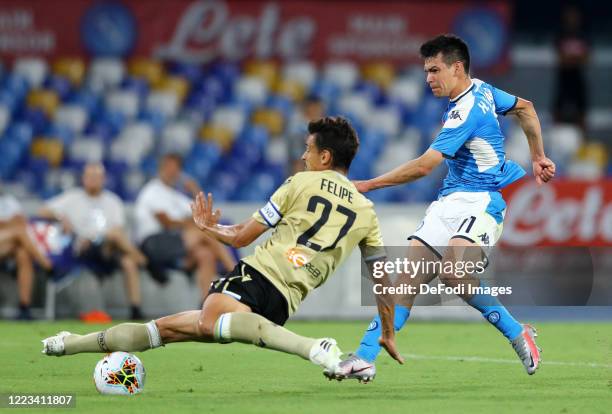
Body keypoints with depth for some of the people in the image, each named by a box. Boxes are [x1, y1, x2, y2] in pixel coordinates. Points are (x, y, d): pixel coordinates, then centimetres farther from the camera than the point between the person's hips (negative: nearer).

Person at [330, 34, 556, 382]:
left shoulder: (467, 110, -18)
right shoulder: (482, 91, 11)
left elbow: (424, 165, -22)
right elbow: (526, 109, 27)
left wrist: (367, 185, -18)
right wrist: (538, 156, 32)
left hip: (482, 200, -9)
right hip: (449, 202, 10)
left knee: (454, 272, -32)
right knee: (409, 277, -5)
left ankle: (518, 334, -13)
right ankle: (365, 358, -12)